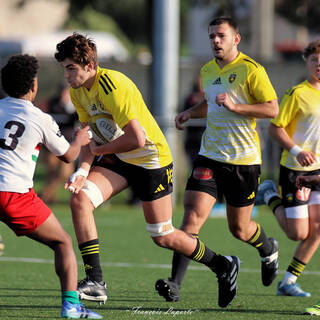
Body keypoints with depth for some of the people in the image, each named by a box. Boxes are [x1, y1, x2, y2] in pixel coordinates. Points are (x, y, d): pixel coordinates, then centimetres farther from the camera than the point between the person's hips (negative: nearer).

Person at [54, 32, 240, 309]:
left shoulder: (112, 86, -28)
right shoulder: (78, 90, -1)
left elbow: (137, 139, -31)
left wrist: (99, 150, -18)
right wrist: (83, 169, -12)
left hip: (151, 159, -8)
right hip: (118, 159, 8)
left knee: (163, 237, -1)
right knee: (80, 199, -17)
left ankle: (224, 266, 23)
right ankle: (95, 281, -15)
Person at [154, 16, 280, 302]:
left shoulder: (251, 70, -9)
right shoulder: (207, 71, 11)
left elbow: (273, 109, -13)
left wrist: (235, 106, -23)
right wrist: (190, 113, 10)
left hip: (244, 160, -4)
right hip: (210, 157, 4)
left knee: (240, 229, 9)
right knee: (193, 216, -14)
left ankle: (268, 250, 45)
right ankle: (175, 284, -19)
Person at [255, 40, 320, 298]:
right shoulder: (297, 94, -11)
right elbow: (275, 128, -11)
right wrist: (296, 151, -23)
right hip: (294, 170, -6)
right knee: (298, 233, -5)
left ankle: (289, 281, 9)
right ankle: (270, 195, 19)